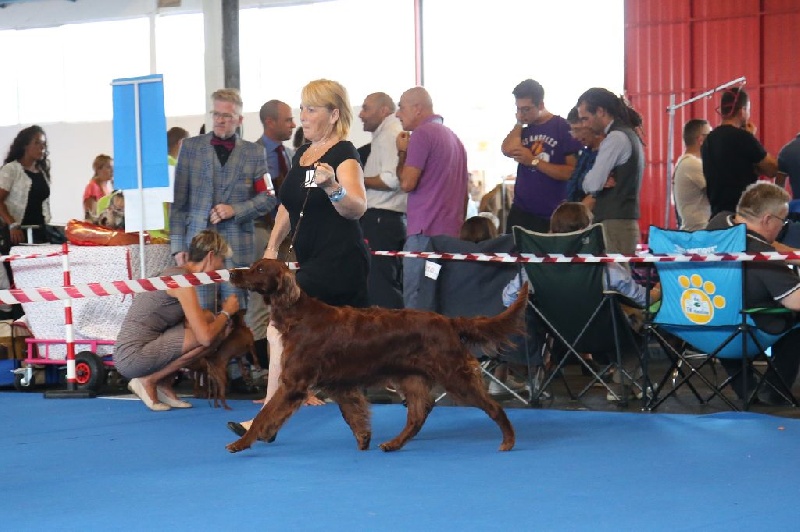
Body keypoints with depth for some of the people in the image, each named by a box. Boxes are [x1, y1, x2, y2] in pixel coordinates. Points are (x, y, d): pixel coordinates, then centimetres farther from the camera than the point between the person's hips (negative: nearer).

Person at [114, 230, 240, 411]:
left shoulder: (174, 273, 15)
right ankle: (149, 381, -5)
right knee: (207, 331, -16)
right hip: (133, 358, -10)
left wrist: (223, 320, 5)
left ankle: (164, 385, 8)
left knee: (207, 319, 9)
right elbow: (205, 337, -19)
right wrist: (226, 313, -1)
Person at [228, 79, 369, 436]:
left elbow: (357, 208, -25)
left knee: (281, 329, -14)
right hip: (312, 259, 9)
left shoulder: (343, 155, -11)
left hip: (338, 260, -9)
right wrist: (272, 245, 15)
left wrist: (332, 186, -44)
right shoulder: (301, 154, 15)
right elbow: (288, 205, 25)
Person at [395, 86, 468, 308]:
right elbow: (464, 188, 23)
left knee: (415, 300, -9)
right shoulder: (453, 137, 20)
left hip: (425, 231, -9)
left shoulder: (422, 134, -8)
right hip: (453, 231, 9)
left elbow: (407, 183, -12)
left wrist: (401, 152, 3)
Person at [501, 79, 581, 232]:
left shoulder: (563, 128, -4)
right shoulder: (524, 130, 12)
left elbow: (572, 172, -11)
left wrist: (533, 161, -12)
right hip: (520, 212, 5)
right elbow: (508, 150, -9)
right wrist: (519, 122, -1)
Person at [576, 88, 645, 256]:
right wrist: (601, 183, -3)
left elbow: (592, 184, -17)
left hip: (615, 224, -10)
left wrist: (586, 182, 5)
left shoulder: (616, 138, -12)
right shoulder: (628, 133, 19)